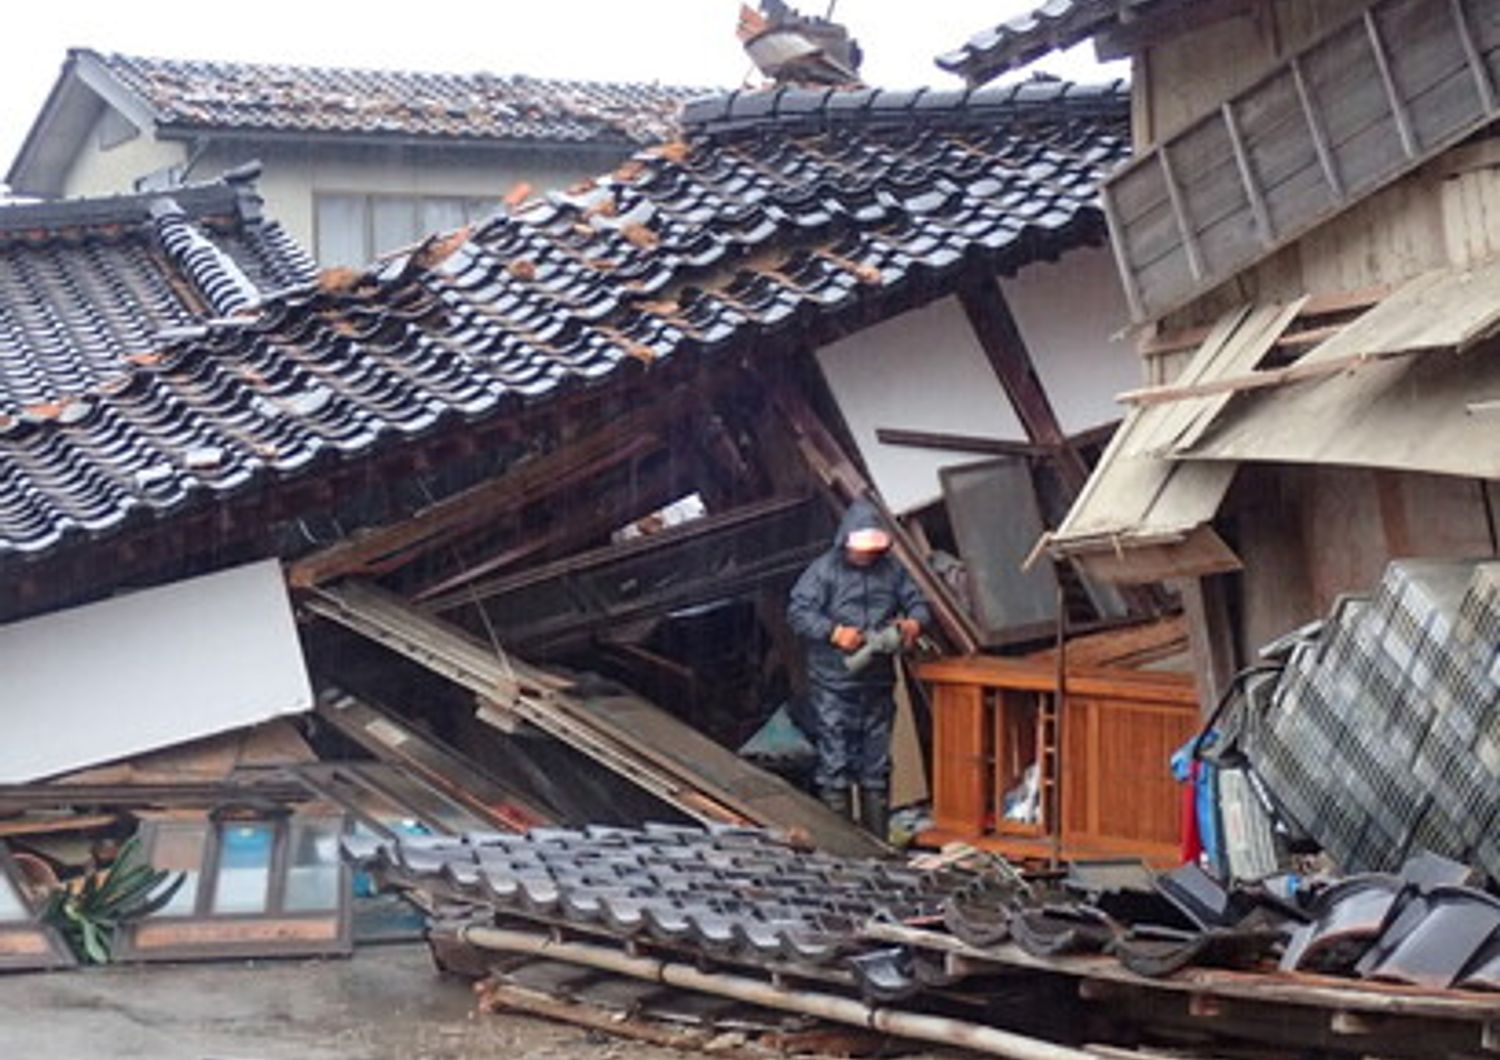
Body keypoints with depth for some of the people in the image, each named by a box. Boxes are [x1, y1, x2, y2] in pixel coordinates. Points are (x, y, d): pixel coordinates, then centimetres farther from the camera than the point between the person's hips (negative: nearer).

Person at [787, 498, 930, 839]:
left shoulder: (891, 570, 6)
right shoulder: (824, 570, -7)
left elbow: (918, 602, 12)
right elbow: (798, 611, -12)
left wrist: (913, 623, -11)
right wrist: (834, 632, -25)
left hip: (878, 683, 5)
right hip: (834, 685, -5)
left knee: (876, 764, 11)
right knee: (835, 762, -3)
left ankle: (877, 839, 20)